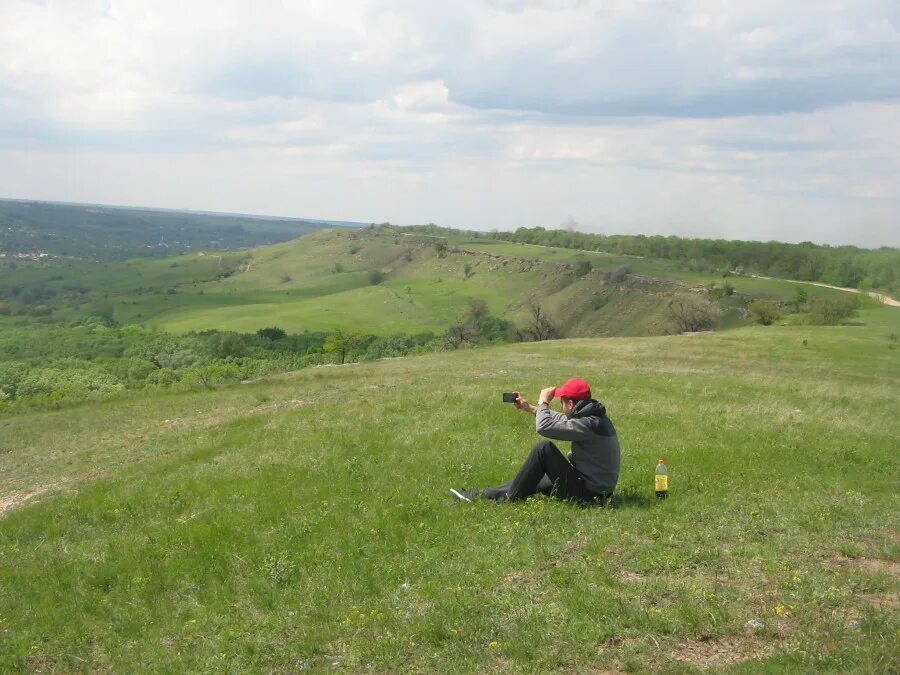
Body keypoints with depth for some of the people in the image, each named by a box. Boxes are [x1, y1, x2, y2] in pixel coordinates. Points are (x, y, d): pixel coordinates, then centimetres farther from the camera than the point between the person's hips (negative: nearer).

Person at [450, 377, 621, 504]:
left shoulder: (589, 424, -24)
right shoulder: (593, 416, 7)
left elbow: (544, 427, -27)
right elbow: (563, 420, 25)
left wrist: (543, 402, -9)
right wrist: (531, 408, 27)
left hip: (587, 492, -10)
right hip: (596, 487, 10)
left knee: (544, 448, -15)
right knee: (530, 480, 17)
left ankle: (510, 498, -4)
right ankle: (482, 495, 17)